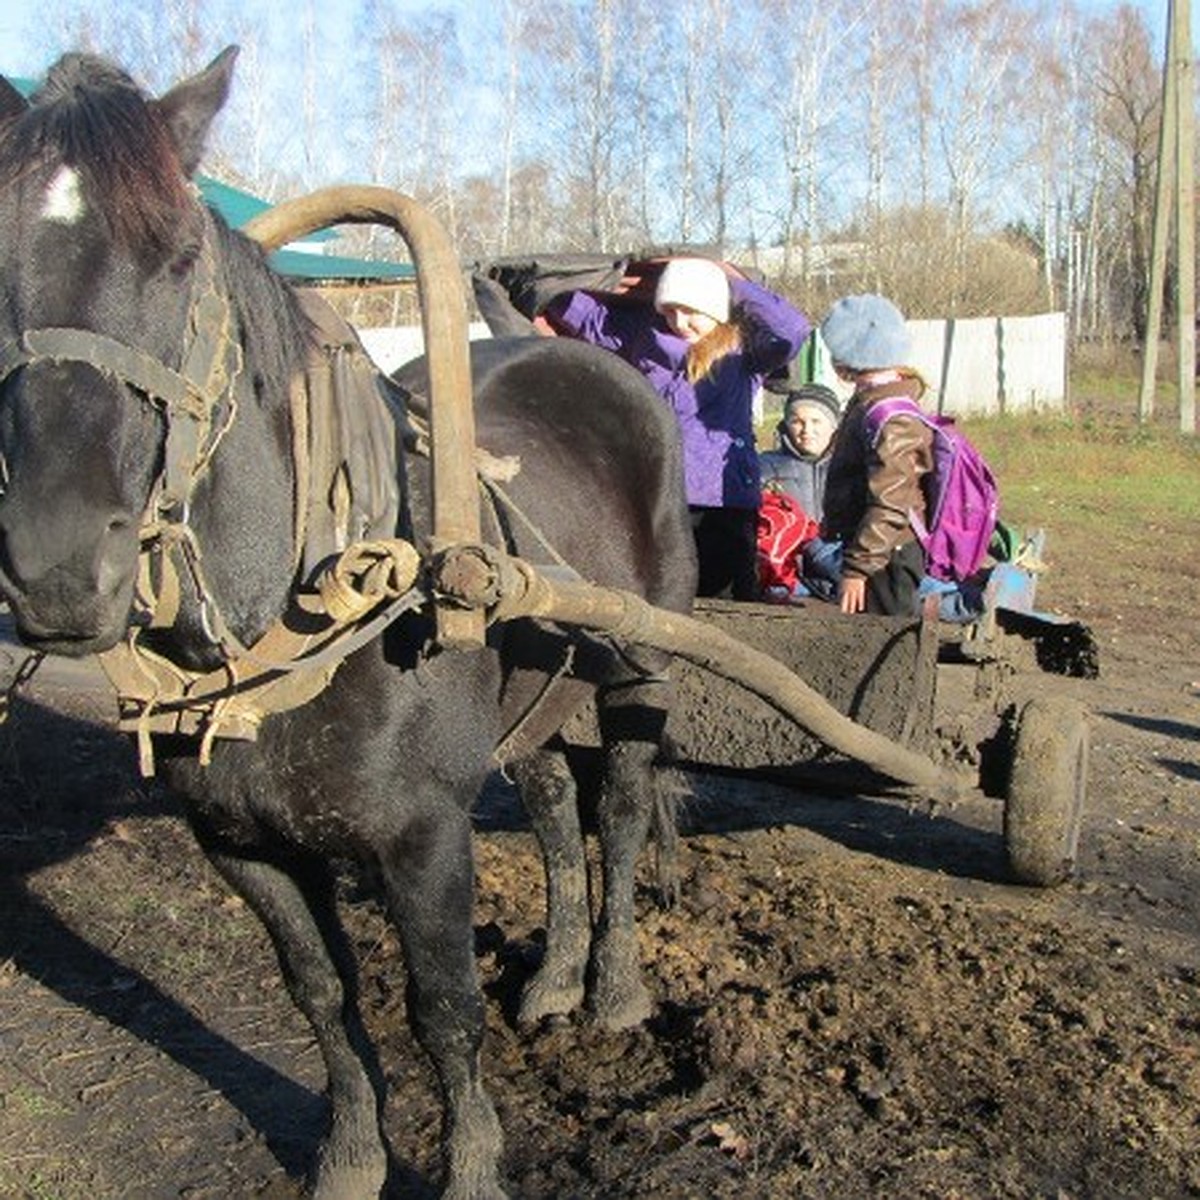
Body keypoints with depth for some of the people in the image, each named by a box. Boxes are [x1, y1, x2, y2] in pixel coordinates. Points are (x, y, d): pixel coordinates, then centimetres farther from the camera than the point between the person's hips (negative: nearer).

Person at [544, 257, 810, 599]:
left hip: (724, 499, -3)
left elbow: (794, 330, -18)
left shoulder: (742, 346, -1)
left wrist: (735, 285, -12)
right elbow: (588, 314, 15)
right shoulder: (645, 334, 9)